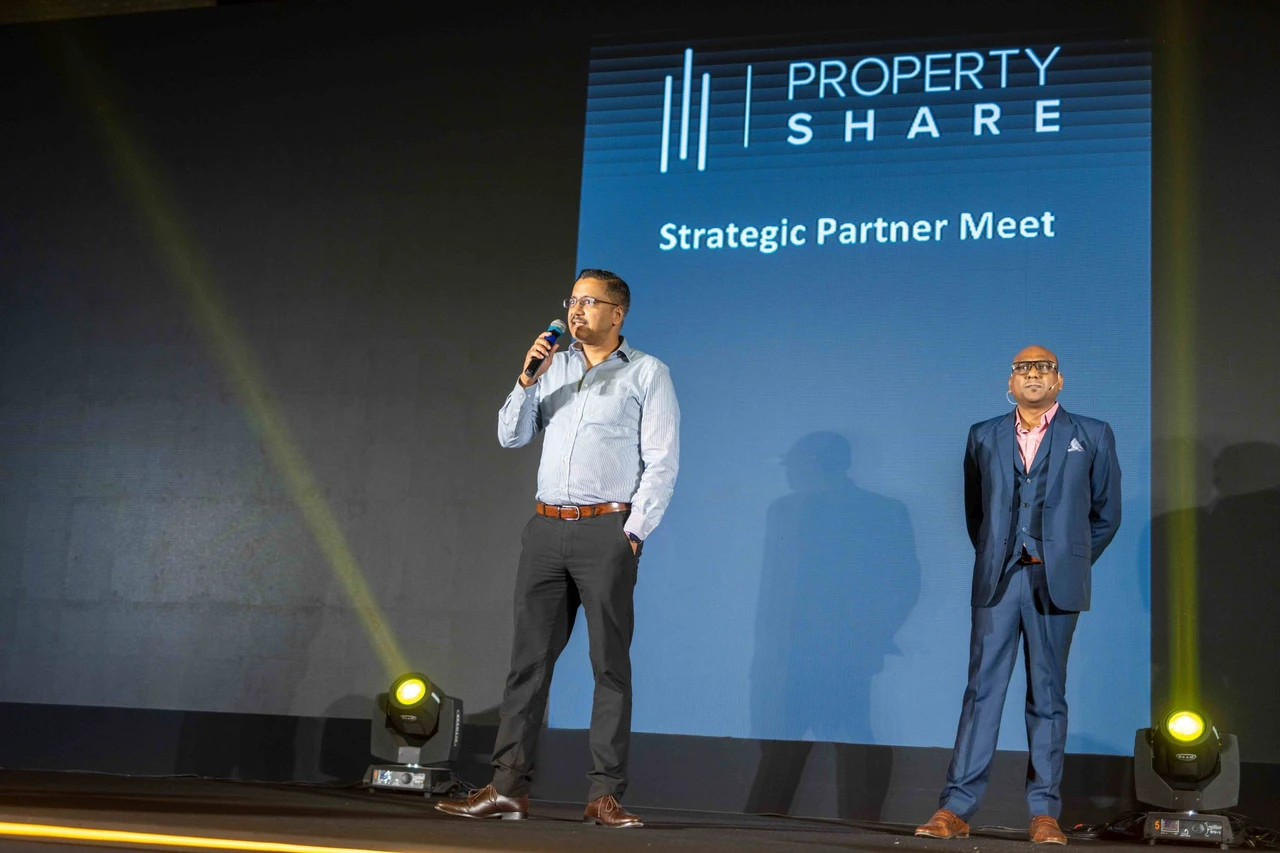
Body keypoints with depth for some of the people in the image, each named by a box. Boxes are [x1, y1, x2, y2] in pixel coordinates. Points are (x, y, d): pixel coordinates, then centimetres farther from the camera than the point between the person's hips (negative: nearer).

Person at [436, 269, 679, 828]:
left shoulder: (646, 373, 3)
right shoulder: (553, 366, 16)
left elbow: (661, 463, -3)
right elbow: (511, 436, 11)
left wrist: (633, 533, -11)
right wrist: (528, 380, -3)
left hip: (606, 529, -4)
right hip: (546, 530, 5)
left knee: (610, 663, -3)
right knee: (529, 656, 3)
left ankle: (604, 795, 0)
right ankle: (508, 789, 7)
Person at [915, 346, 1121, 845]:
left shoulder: (1092, 437, 7)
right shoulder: (984, 437, 12)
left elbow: (1106, 513, 13)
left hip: (1055, 584, -1)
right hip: (997, 580, 1)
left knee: (1048, 696, 3)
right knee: (982, 690, -3)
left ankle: (1044, 814, 7)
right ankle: (956, 809, -3)